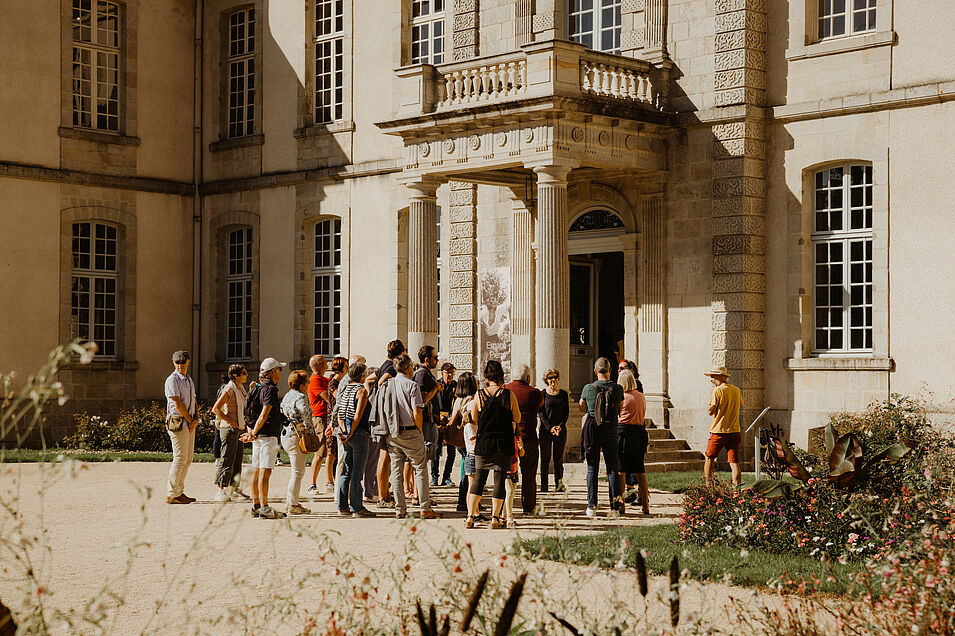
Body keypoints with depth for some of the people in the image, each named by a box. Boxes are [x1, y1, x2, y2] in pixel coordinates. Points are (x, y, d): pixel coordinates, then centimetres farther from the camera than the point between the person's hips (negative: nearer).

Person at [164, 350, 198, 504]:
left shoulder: (189, 380, 18)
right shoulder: (172, 380, -9)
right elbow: (178, 404, -14)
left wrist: (196, 419, 0)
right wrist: (190, 421, -9)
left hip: (190, 423, 9)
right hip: (178, 422, -9)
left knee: (187, 459, 9)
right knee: (180, 458, -11)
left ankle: (179, 491, 14)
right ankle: (172, 494, -8)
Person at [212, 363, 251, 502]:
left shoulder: (241, 389, 14)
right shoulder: (229, 390, -15)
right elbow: (216, 408, -19)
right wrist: (230, 422, -19)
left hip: (239, 428, 9)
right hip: (229, 429, -9)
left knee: (237, 460, 12)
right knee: (227, 461, -8)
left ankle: (234, 489, 20)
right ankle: (221, 491, -4)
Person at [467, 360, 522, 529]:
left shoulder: (479, 396, -3)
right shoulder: (508, 395, -6)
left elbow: (474, 419, 4)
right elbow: (517, 418, 3)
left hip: (483, 442, 1)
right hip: (504, 443, -1)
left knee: (479, 478, 10)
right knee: (500, 479, 5)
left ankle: (471, 516, 6)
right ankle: (495, 518, 3)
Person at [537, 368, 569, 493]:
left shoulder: (563, 394, 10)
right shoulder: (542, 394, 3)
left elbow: (566, 412, 7)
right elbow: (541, 413, -2)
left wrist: (560, 426, -8)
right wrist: (550, 427, -12)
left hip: (561, 430, 2)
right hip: (545, 430, -2)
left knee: (558, 459, 1)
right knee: (545, 458, -1)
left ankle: (559, 484, 3)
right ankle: (543, 486, 0)